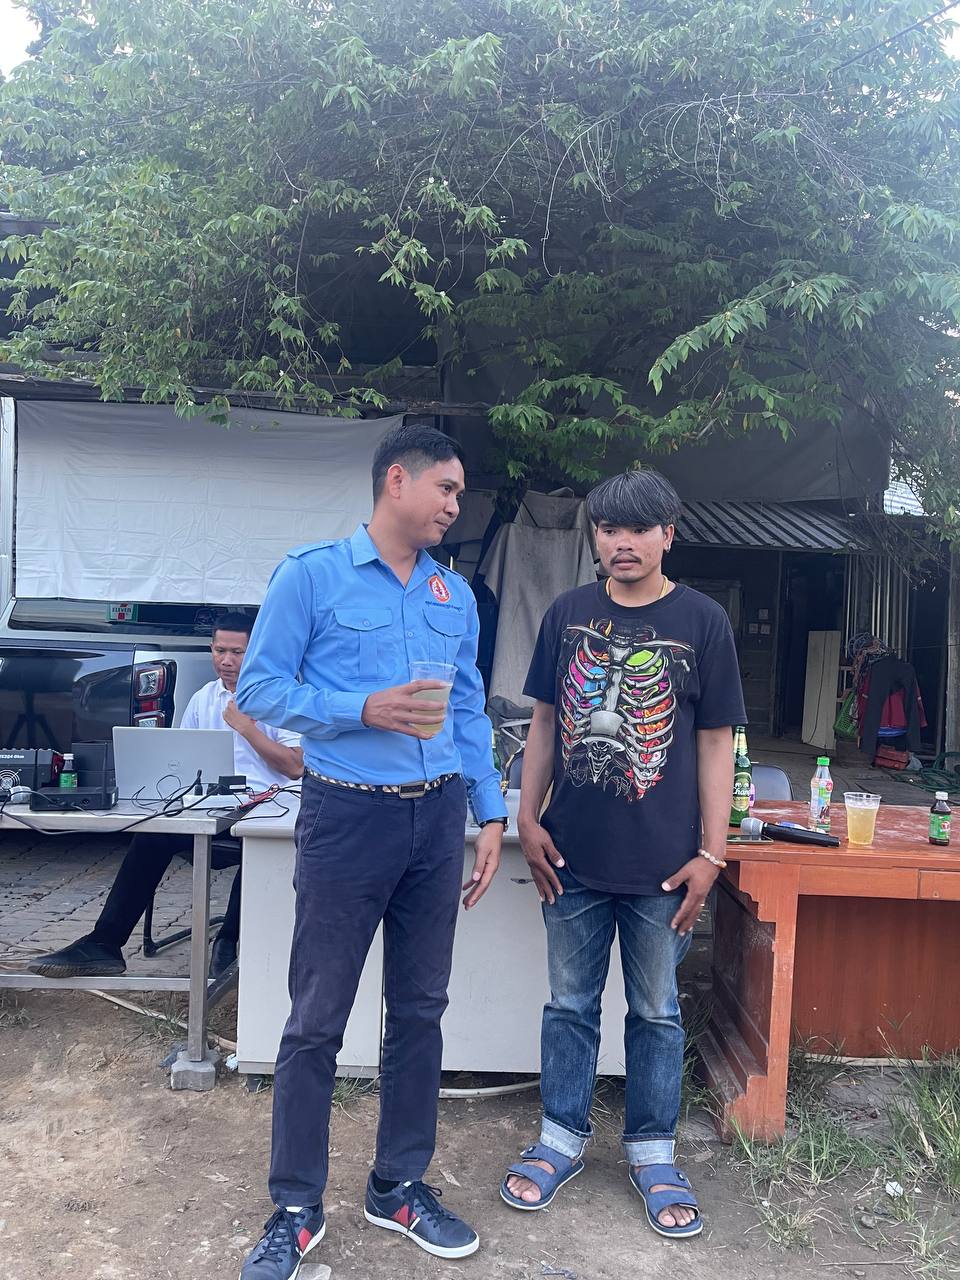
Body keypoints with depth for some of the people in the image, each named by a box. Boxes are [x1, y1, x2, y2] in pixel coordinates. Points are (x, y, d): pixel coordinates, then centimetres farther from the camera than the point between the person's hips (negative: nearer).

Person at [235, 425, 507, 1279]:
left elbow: (471, 714, 14)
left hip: (438, 818, 5)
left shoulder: (456, 595, 11)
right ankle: (297, 1209, 21)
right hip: (348, 816, -5)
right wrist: (364, 711, -19)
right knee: (317, 1021, 4)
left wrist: (491, 816, 9)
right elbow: (259, 688, -7)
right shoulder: (312, 575, -4)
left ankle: (400, 1186, 31)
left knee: (420, 1010, 13)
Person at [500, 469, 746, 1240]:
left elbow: (716, 743, -3)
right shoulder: (568, 614, 3)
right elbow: (546, 722, 8)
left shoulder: (702, 621, -4)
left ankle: (653, 1152, 32)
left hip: (663, 861, -2)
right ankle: (562, 1139, 33)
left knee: (657, 1011, 13)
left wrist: (710, 854, -6)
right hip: (574, 855, 2)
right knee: (570, 1003, 14)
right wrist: (528, 817, 2)